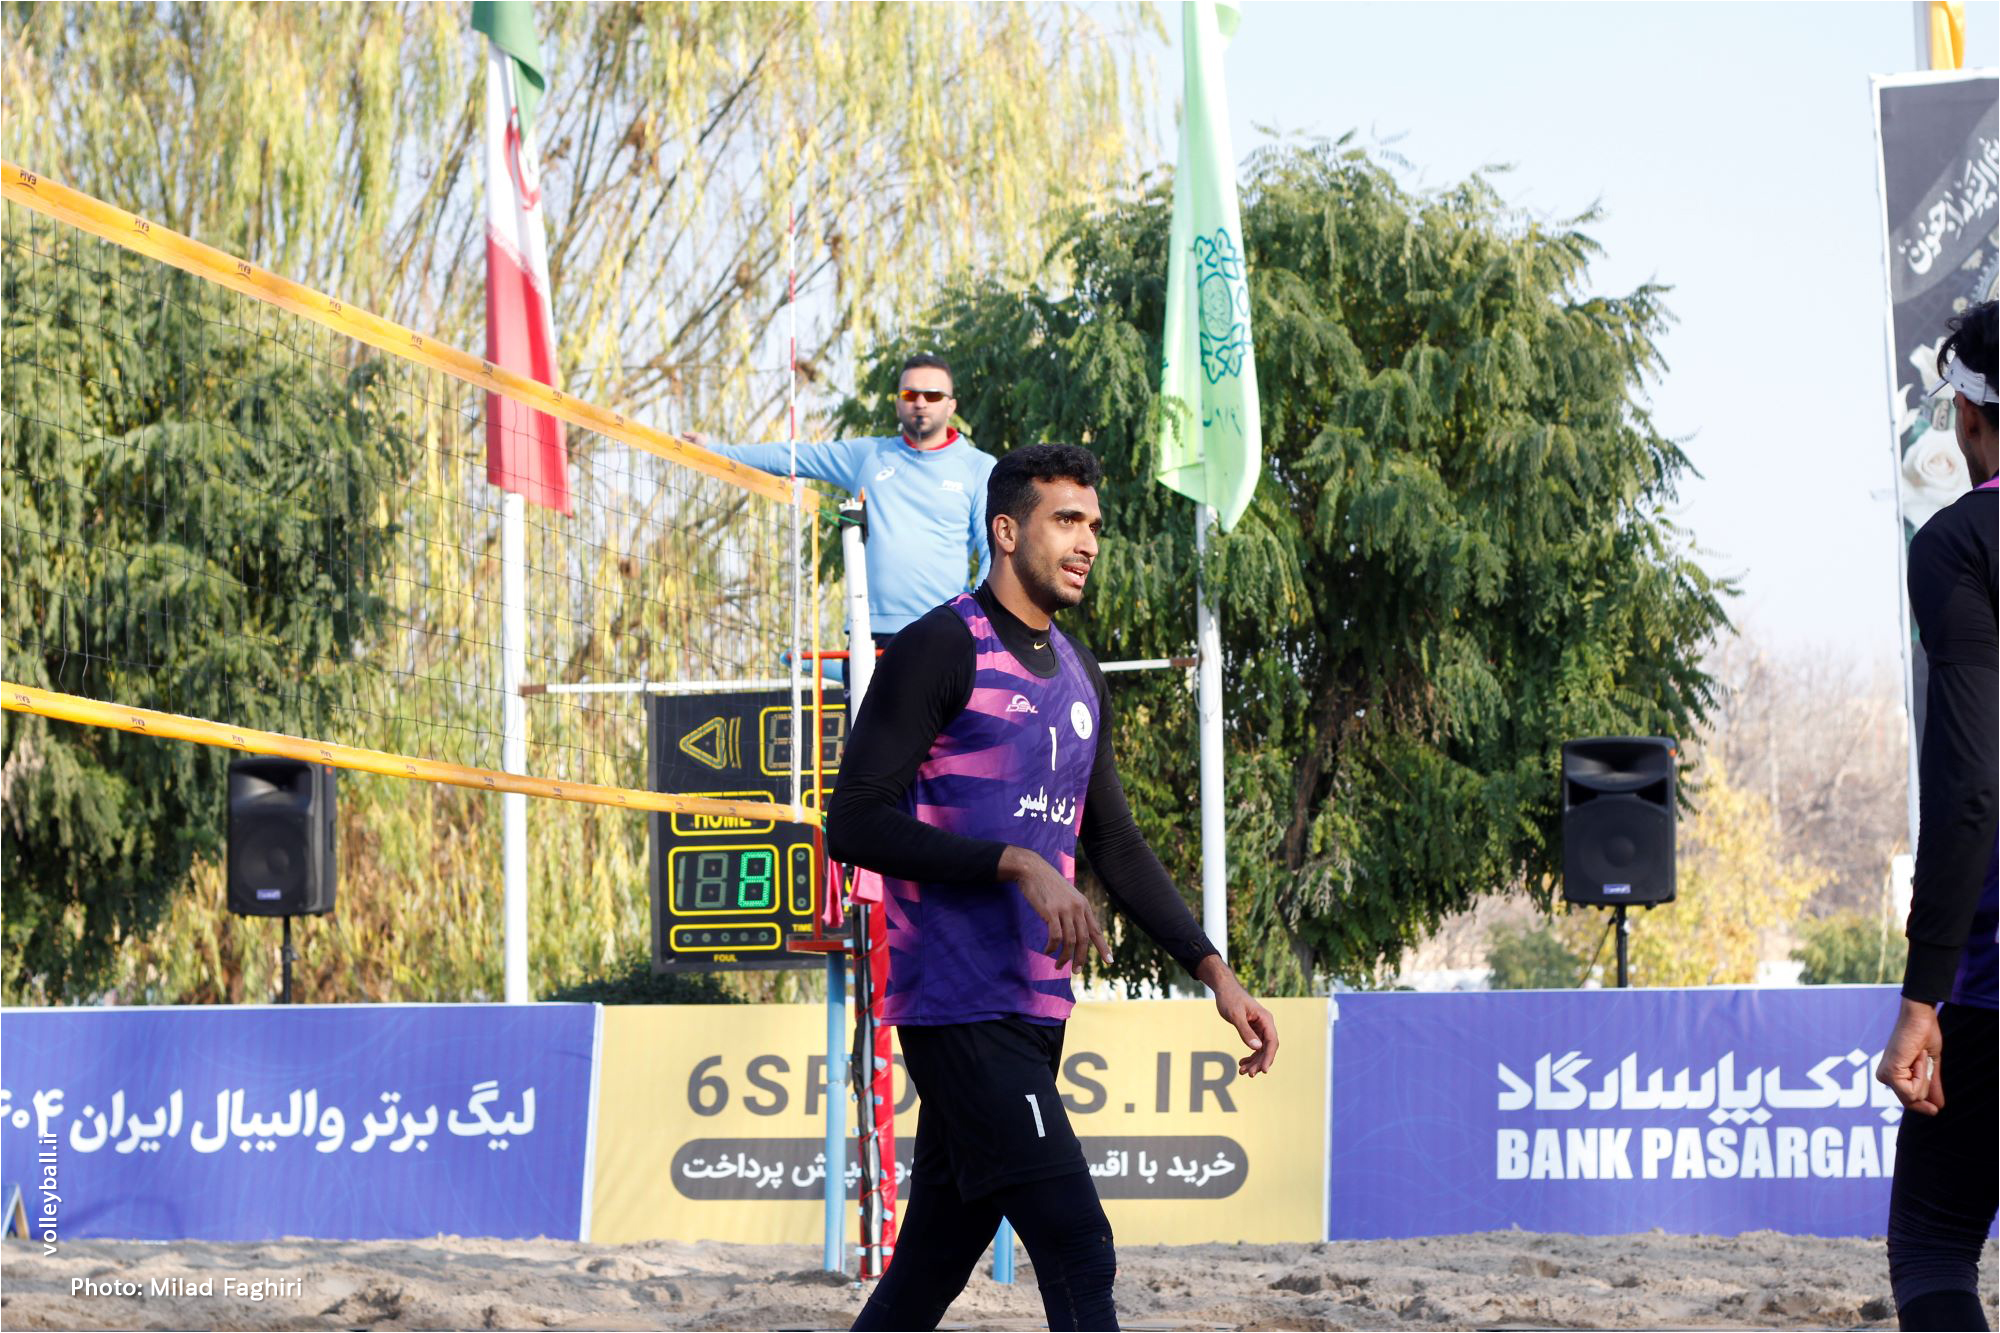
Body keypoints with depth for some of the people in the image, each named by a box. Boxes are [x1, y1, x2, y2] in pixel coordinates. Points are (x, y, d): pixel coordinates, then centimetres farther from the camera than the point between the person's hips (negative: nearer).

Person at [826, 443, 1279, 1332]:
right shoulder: (940, 649, -8)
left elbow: (1116, 847, 24)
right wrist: (1021, 865, -21)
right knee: (1078, 1254, -16)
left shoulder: (1077, 676, 18)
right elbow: (854, 824, -14)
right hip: (959, 1008, -8)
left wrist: (1212, 968, 14)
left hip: (1034, 1009, 8)